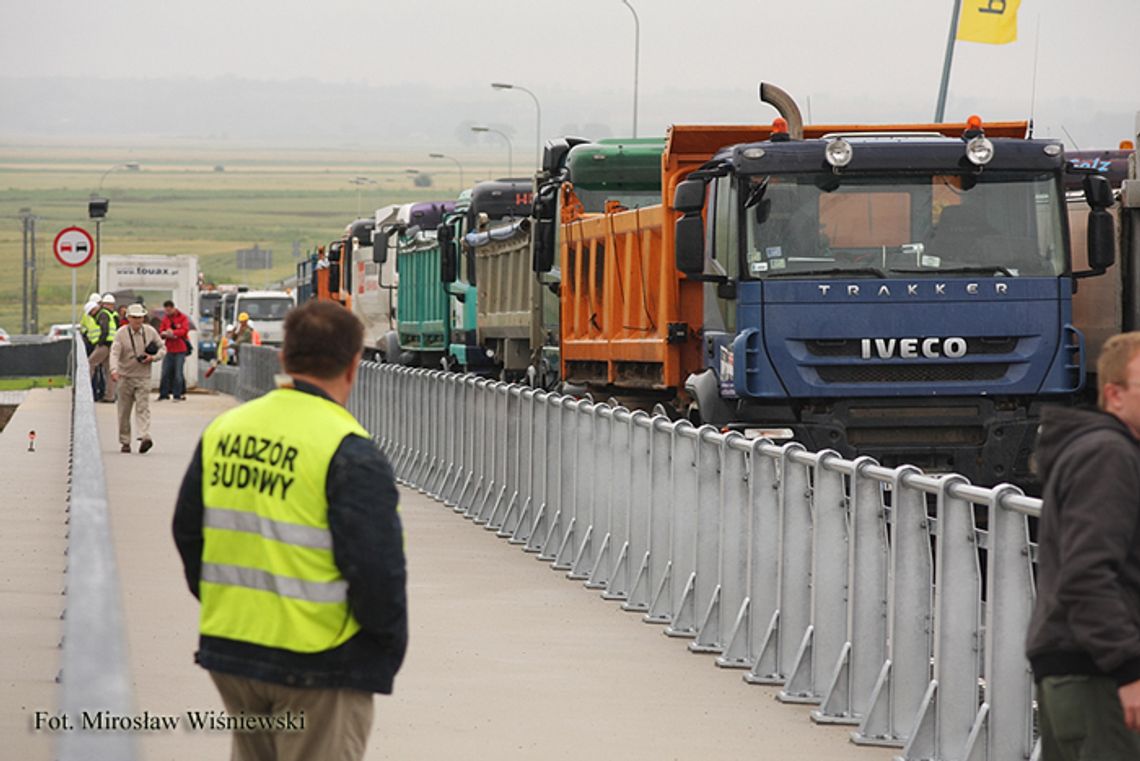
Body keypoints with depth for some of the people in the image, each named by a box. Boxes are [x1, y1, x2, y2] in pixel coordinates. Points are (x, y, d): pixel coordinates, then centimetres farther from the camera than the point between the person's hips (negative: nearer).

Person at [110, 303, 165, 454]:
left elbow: (162, 348, 13)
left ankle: (145, 437, -25)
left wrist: (153, 358, -8)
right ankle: (124, 442, 16)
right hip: (125, 377, 0)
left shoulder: (150, 332, 2)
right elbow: (114, 353, -16)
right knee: (124, 411, 6)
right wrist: (114, 370, -33)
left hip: (143, 377, 0)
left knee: (143, 407, -13)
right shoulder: (121, 334, -6)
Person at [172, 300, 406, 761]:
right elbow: (377, 570, -17)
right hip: (318, 665, -6)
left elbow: (187, 532, 15)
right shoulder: (348, 453, -16)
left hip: (227, 651, 6)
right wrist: (390, 645, -2)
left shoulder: (223, 430, 5)